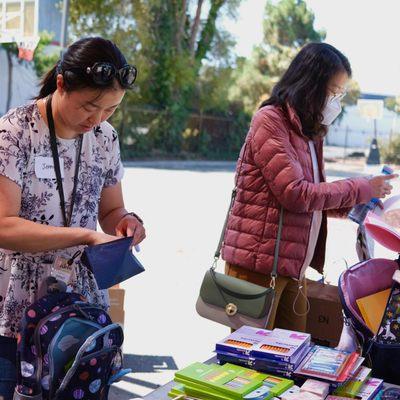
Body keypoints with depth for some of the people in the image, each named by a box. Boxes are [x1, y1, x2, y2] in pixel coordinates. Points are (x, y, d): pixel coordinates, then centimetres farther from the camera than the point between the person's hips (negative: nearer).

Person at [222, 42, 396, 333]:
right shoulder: (270, 119, -11)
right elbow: (295, 194, -17)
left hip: (294, 269, 8)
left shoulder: (309, 132, 16)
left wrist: (361, 204, 5)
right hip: (258, 264, -8)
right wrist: (361, 188, -10)